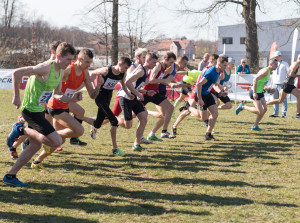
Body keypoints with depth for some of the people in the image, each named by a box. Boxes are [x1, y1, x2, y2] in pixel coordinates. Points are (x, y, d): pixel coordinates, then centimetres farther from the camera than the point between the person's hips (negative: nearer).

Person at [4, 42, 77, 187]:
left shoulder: (60, 72, 7)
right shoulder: (46, 68, -21)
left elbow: (57, 96, 16)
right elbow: (17, 73, -22)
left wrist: (72, 99, -2)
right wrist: (16, 97, -20)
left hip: (40, 110, 10)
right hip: (31, 110, -10)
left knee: (35, 145, 16)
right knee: (57, 141, -13)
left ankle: (10, 176, 25)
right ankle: (21, 130, 2)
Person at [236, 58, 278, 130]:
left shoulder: (269, 72, 14)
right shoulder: (266, 71, -18)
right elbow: (255, 80, -26)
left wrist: (267, 89, 13)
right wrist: (254, 93, -28)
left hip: (260, 92, 10)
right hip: (255, 93, -10)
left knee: (265, 109, 5)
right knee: (260, 112, -9)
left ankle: (255, 126, 14)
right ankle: (242, 107, 7)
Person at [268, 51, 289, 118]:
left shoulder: (285, 64, 3)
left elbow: (289, 74, 2)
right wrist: (271, 84, 17)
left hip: (282, 84, -5)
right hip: (274, 84, 5)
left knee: (283, 99, -5)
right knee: (275, 99, 4)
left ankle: (284, 113, -1)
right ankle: (275, 113, 8)